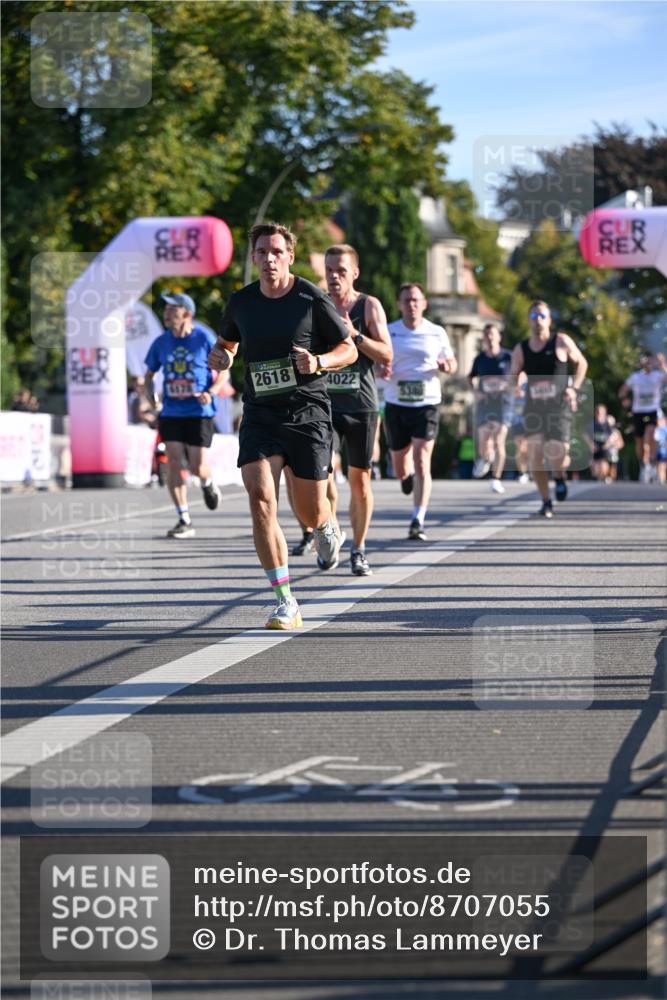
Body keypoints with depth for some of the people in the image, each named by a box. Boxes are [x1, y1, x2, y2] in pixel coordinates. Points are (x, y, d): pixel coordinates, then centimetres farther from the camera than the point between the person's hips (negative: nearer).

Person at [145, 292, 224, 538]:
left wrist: (211, 392, -15)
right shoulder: (161, 342, 4)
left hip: (199, 412, -3)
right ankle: (184, 521, -1)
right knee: (174, 463, -7)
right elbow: (149, 374, 16)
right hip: (171, 413, 3)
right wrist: (150, 395, -3)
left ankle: (208, 484, 32)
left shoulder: (204, 339, -6)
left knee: (197, 466, -7)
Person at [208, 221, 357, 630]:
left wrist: (318, 362, -18)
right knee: (261, 501, -16)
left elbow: (349, 350, 2)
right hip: (259, 414, 2)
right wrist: (220, 356, -1)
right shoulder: (241, 302, 4)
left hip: (308, 412, -2)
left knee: (311, 512, 3)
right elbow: (227, 342, 23)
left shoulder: (313, 299, -6)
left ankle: (329, 530, 44)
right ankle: (286, 603, -11)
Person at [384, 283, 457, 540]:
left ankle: (418, 521, -15)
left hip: (427, 405, -2)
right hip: (396, 404, 2)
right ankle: (408, 475, 49)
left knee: (421, 462, -15)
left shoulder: (437, 333, 3)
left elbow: (451, 363, 13)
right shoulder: (388, 332, 3)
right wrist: (382, 371, -15)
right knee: (400, 468, 10)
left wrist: (447, 366, -11)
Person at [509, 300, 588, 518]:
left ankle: (560, 477, 27)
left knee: (557, 457, -12)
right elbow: (513, 376, 13)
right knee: (535, 455, -11)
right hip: (534, 408, 2)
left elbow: (581, 363, 10)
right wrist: (513, 388, -10)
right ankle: (546, 501, 5)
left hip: (559, 407, -2)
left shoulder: (561, 342, -1)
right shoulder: (521, 350, 5)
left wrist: (574, 388, -2)